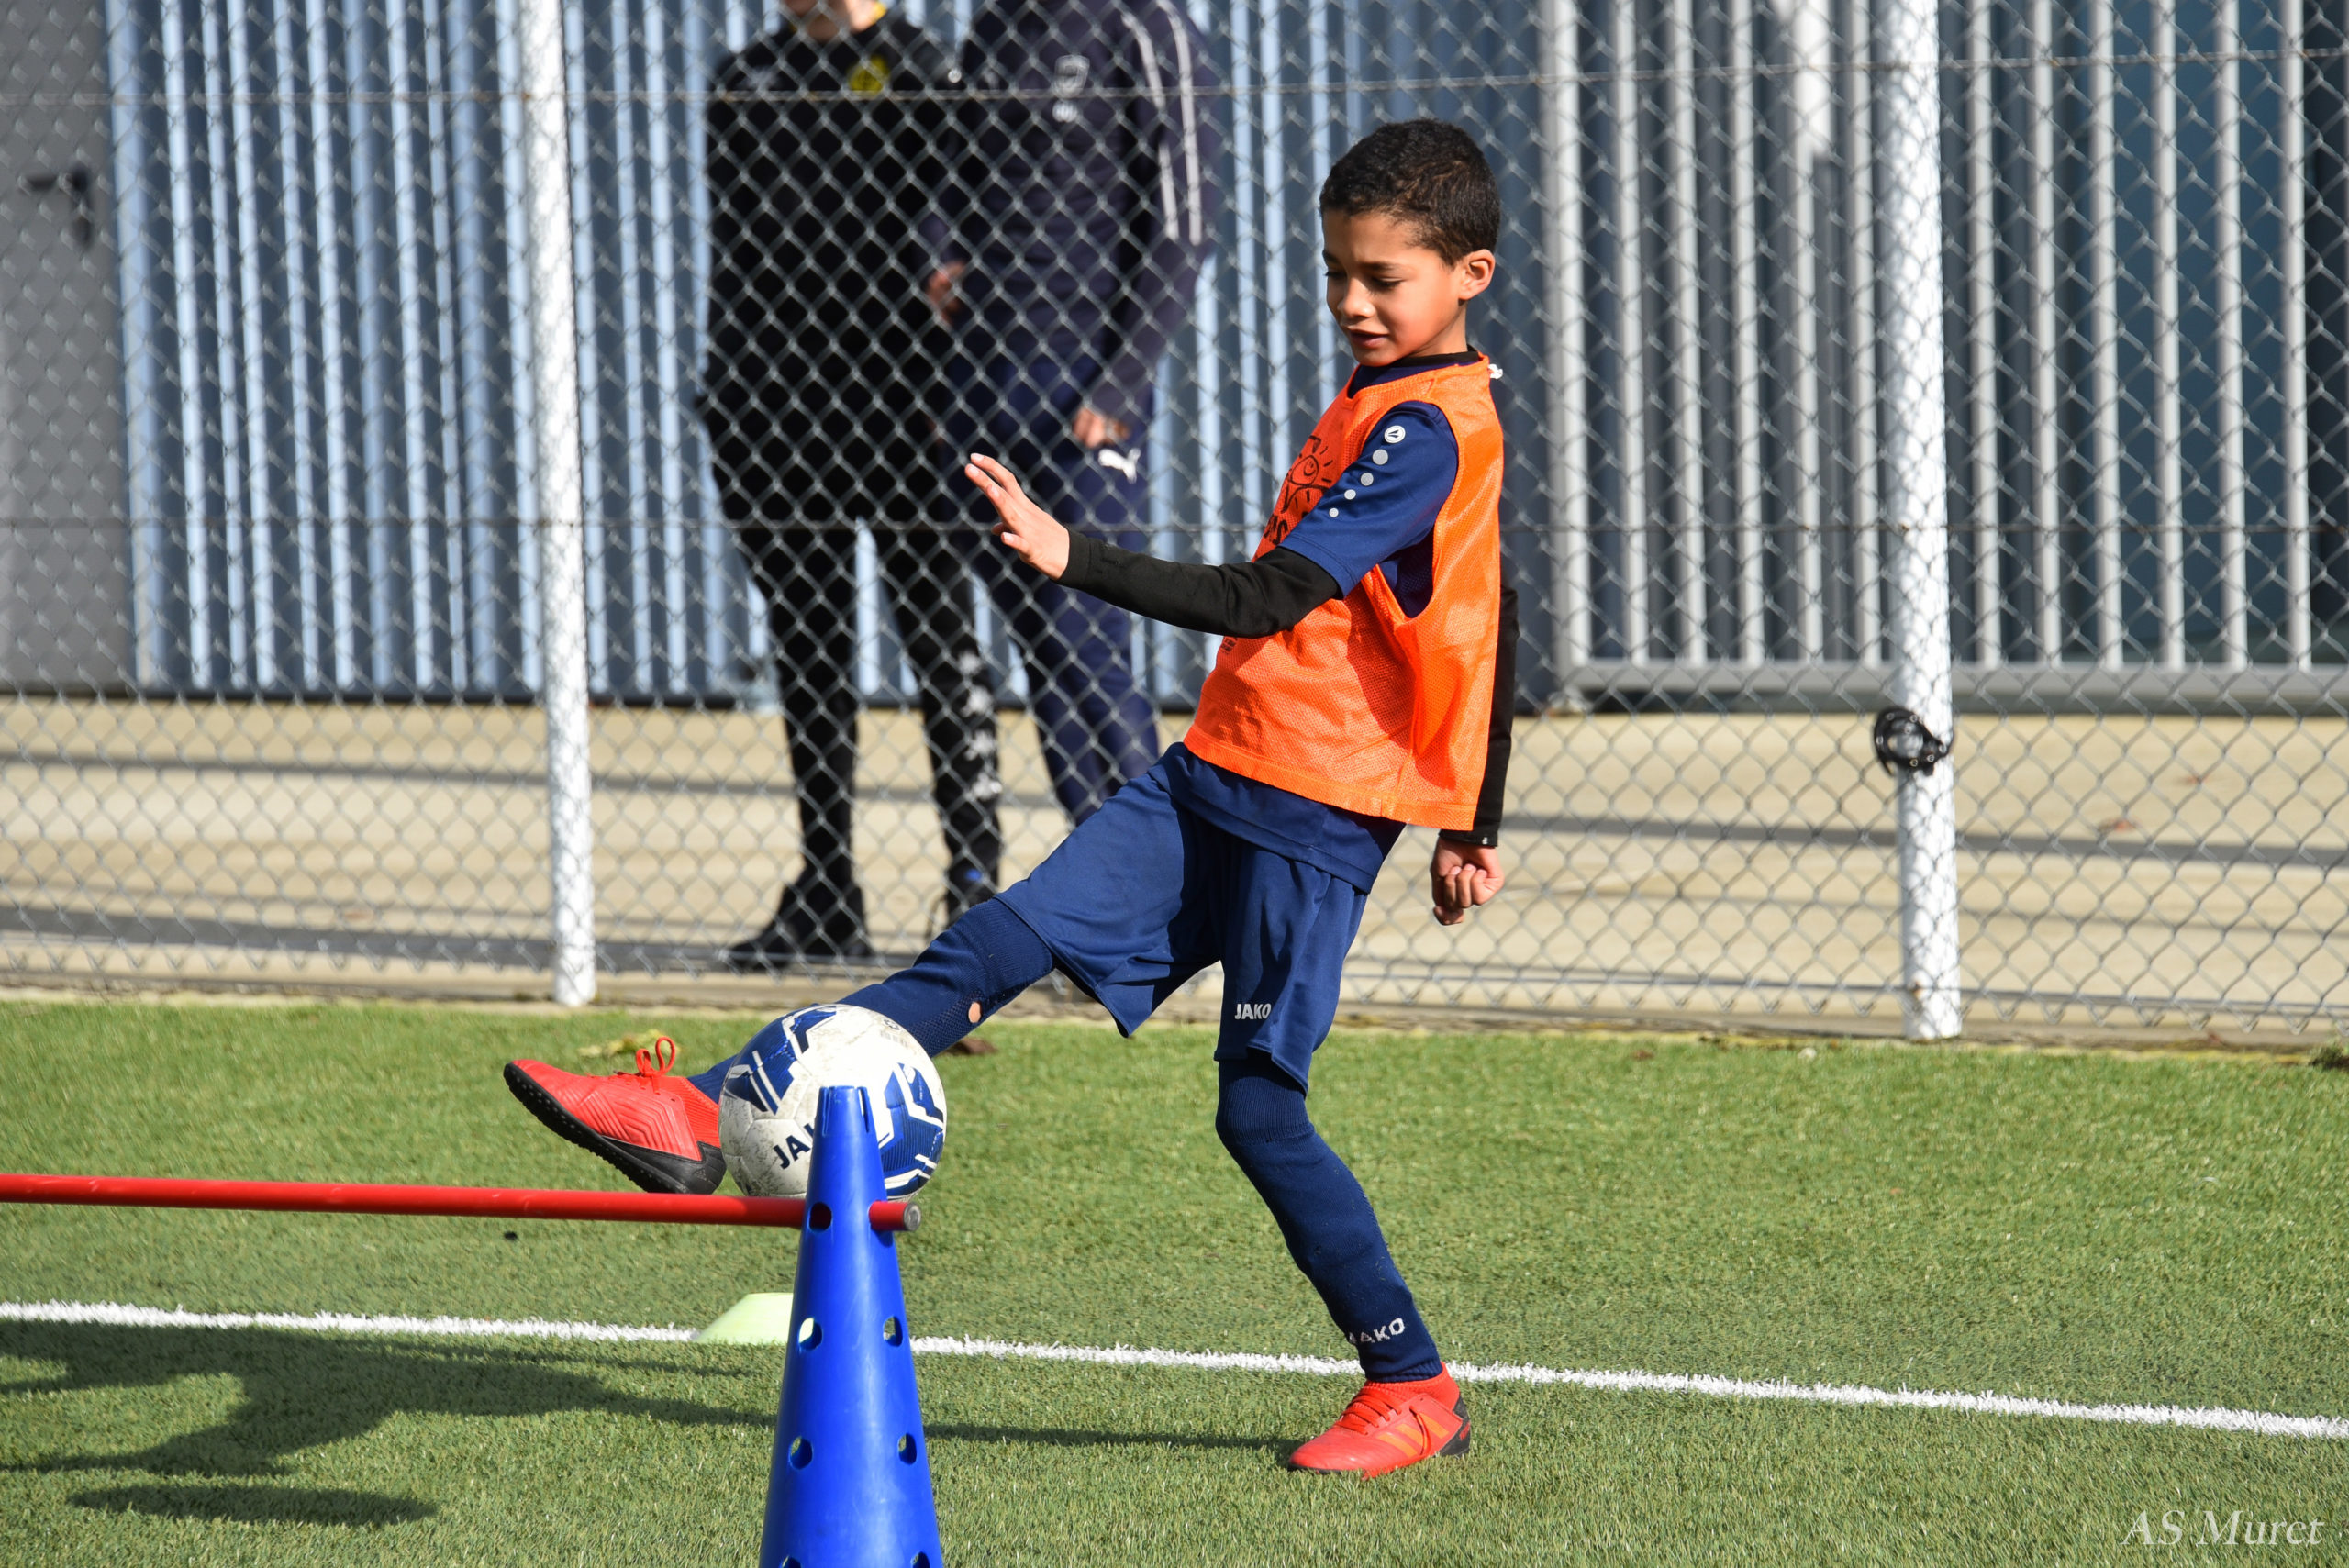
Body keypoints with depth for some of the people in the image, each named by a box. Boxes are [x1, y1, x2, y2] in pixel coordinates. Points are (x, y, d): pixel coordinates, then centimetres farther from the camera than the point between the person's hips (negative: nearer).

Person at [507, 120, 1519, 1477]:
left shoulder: (1421, 431, -17)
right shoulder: (1430, 408, 15)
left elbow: (1269, 600, -27)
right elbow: (1495, 630, 24)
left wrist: (1073, 559, -34)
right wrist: (1472, 824, 31)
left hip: (1313, 814, -9)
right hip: (1217, 777, 9)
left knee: (1262, 1107, -5)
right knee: (997, 947, -3)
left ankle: (1415, 1389, 8)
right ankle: (707, 1112, -12)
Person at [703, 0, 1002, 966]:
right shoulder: (747, 81, 13)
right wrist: (722, 397, 13)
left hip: (899, 399, -5)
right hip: (774, 404, 5)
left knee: (940, 639, -3)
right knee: (806, 656, 9)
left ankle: (976, 878, 2)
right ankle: (824, 898, 15)